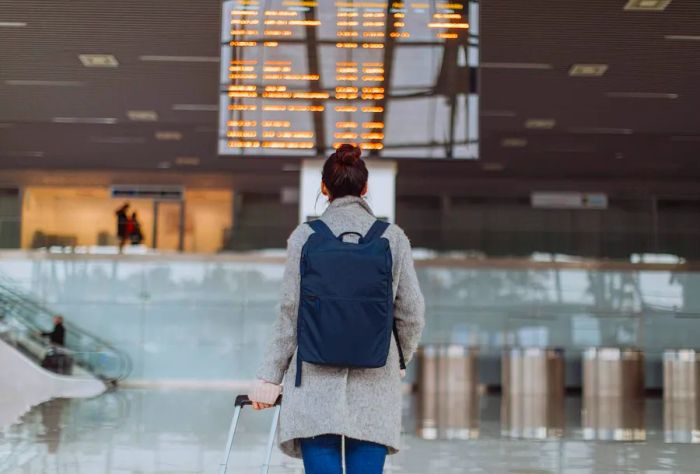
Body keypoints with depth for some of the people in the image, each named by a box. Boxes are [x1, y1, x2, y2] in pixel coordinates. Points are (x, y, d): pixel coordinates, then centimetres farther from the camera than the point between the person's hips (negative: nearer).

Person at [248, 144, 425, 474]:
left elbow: (291, 313, -2)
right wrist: (399, 360, 22)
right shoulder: (393, 238, 1)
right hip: (375, 383, 1)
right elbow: (412, 312, 4)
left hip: (316, 384, -1)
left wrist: (270, 376, 5)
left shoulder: (305, 236, -2)